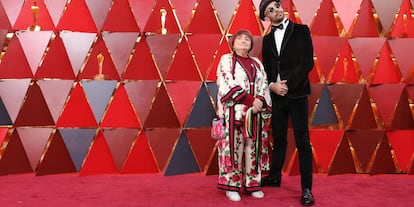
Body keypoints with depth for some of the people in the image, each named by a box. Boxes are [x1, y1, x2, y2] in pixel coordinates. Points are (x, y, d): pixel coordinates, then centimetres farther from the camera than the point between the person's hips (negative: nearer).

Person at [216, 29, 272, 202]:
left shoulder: (257, 63, 18)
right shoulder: (226, 60, 4)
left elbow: (264, 86, 9)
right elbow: (228, 85, -9)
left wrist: (260, 100, -12)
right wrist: (250, 100, -16)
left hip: (255, 113, 5)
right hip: (234, 112, -4)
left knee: (253, 148, 5)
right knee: (234, 147, -4)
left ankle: (252, 184, 15)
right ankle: (231, 185, 6)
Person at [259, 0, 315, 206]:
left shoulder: (301, 31, 1)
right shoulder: (267, 39, 14)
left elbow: (307, 62, -7)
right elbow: (266, 68, 13)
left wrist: (288, 84, -14)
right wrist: (272, 85, -7)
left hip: (296, 94, -4)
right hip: (276, 95, 4)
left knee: (302, 141, -3)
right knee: (278, 139, 14)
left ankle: (306, 189, 3)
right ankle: (274, 177, 28)